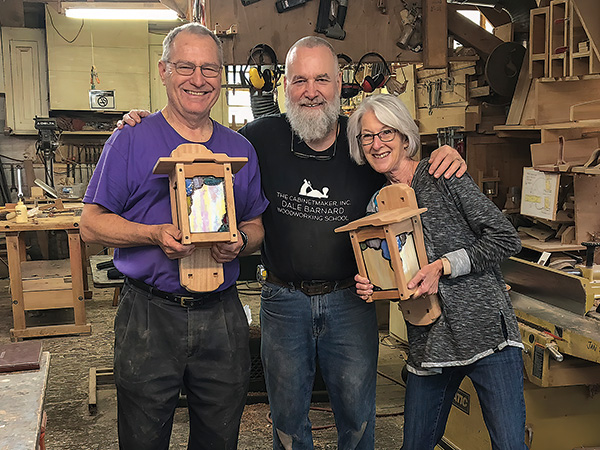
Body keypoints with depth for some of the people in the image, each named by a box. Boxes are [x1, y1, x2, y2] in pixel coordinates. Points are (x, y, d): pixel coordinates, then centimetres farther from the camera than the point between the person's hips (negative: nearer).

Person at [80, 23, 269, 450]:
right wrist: (155, 234, -20)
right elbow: (92, 224, -4)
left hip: (222, 315, 3)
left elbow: (256, 226, 13)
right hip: (149, 316, -3)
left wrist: (240, 242, -10)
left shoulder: (240, 149, 8)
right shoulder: (131, 141, -3)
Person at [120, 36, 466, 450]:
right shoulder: (263, 137, -7)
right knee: (288, 416, 18)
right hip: (284, 300, 0)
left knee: (357, 416, 16)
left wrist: (449, 160, -14)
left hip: (350, 299, 0)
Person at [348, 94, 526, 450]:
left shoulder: (443, 175, -6)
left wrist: (443, 266, -17)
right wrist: (371, 285, -2)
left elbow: (506, 238, -10)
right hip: (428, 341, 5)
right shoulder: (378, 203, 11)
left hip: (486, 328, -5)